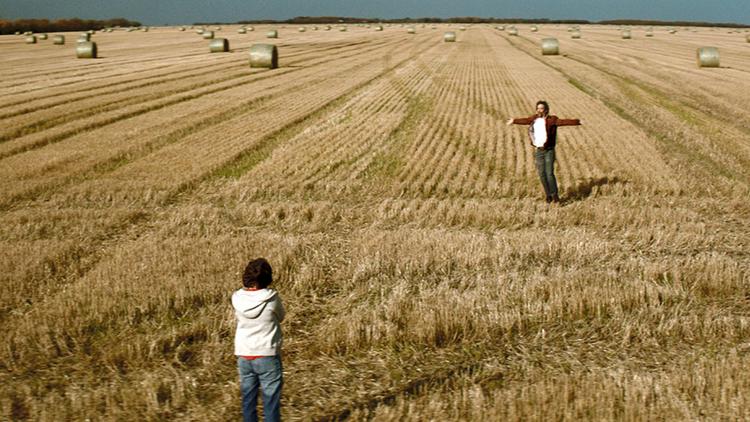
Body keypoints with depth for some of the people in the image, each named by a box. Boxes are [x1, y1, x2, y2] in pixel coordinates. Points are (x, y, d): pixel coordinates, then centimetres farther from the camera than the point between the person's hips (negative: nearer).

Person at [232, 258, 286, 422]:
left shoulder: (237, 298, -7)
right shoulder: (271, 298, -15)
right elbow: (280, 317, 1)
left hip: (244, 356, 4)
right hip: (267, 356, -4)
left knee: (248, 401, 14)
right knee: (271, 402, 5)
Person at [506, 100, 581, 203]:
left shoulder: (551, 120, -8)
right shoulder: (534, 119, 7)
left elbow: (564, 121, -21)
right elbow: (525, 120, 26)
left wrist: (577, 121, -35)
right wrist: (514, 121, 42)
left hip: (549, 151, -5)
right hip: (538, 151, 5)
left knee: (550, 173, -11)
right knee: (542, 174, 6)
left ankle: (554, 194, 4)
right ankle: (548, 195, 19)